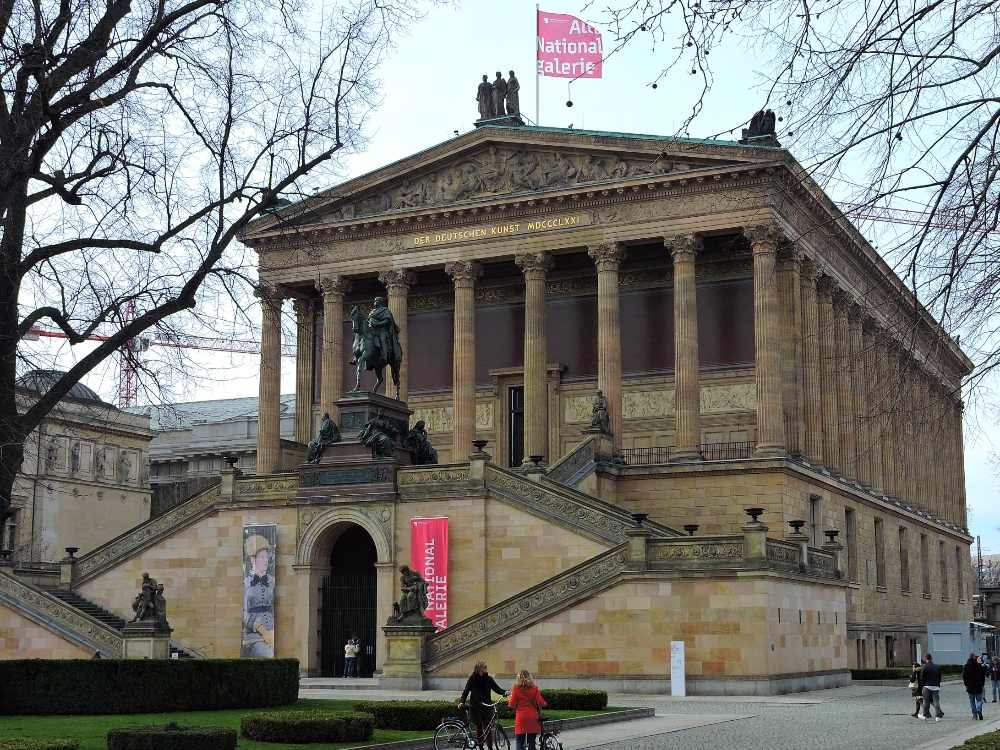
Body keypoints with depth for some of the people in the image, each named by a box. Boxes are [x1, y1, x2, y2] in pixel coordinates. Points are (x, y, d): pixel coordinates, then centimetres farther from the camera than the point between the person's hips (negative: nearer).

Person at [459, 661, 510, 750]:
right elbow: (466, 691, -1)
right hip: (475, 708, -1)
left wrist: (505, 692, -18)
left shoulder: (488, 679, 3)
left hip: (486, 707, 1)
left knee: (487, 729, -5)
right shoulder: (472, 679, -1)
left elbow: (497, 688, 2)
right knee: (479, 729, 6)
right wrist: (461, 702, -16)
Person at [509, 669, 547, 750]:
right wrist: (544, 704, 17)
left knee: (519, 742, 3)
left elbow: (512, 705, -4)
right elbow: (541, 703, -5)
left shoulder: (516, 689, -6)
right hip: (533, 718, 2)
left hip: (521, 718, -2)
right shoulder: (534, 688, -2)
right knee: (531, 742, 8)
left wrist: (511, 697, 15)